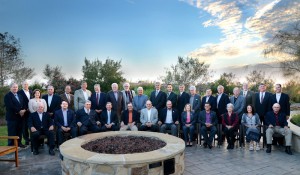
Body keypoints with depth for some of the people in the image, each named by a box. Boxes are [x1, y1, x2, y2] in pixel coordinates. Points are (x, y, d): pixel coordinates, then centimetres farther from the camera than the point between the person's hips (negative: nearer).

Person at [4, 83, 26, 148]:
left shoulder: (19, 96, 19)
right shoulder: (7, 96, -6)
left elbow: (23, 105, 14)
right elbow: (10, 106, -17)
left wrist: (23, 110, -6)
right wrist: (19, 111, -18)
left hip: (20, 116, 7)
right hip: (12, 117, -7)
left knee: (19, 131, 10)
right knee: (12, 132, -1)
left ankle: (19, 143, 20)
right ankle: (11, 145, 7)